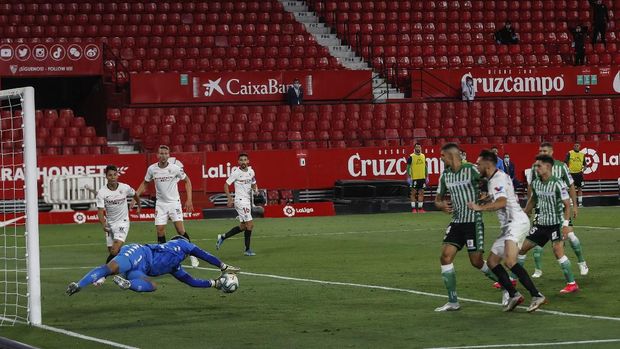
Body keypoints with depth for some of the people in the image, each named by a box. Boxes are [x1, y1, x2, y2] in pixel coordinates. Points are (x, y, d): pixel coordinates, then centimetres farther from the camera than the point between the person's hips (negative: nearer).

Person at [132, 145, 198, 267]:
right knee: (160, 231, -3)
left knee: (180, 229, -13)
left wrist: (189, 200, -5)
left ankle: (191, 254, -2)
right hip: (160, 203, 3)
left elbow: (187, 181, 2)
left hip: (174, 202, -3)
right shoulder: (152, 169, -3)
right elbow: (144, 183, 13)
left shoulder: (175, 168, -11)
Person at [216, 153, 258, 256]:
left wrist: (255, 189, -1)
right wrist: (230, 198, -18)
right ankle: (247, 250, -4)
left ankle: (222, 237, 26)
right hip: (240, 200, -8)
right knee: (250, 224, -12)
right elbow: (226, 185, -8)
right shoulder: (236, 172, -11)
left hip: (248, 201, 8)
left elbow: (253, 184, 22)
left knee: (243, 226, 12)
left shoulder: (251, 171, 8)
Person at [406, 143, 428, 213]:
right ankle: (413, 209, 3)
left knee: (421, 193, 6)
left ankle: (420, 208, 11)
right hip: (414, 178, -5)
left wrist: (427, 177, 13)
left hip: (422, 178, 5)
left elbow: (425, 167, 17)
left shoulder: (423, 156, 10)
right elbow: (408, 167, -6)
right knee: (413, 193, -1)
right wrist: (408, 178, -12)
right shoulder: (411, 157, -5)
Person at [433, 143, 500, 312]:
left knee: (477, 262, -4)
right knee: (445, 257, -7)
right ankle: (453, 302, 0)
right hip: (456, 222, 6)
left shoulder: (471, 170, -11)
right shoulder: (445, 175, 8)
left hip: (473, 221, -6)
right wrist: (442, 205, -3)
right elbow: (438, 198, 19)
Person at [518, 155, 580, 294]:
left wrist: (565, 224, -22)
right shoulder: (535, 183, 3)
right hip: (541, 223, 7)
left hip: (556, 224, -7)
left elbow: (567, 204, -15)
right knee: (522, 248, 10)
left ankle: (572, 284, -16)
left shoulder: (558, 184, -17)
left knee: (558, 250, -24)